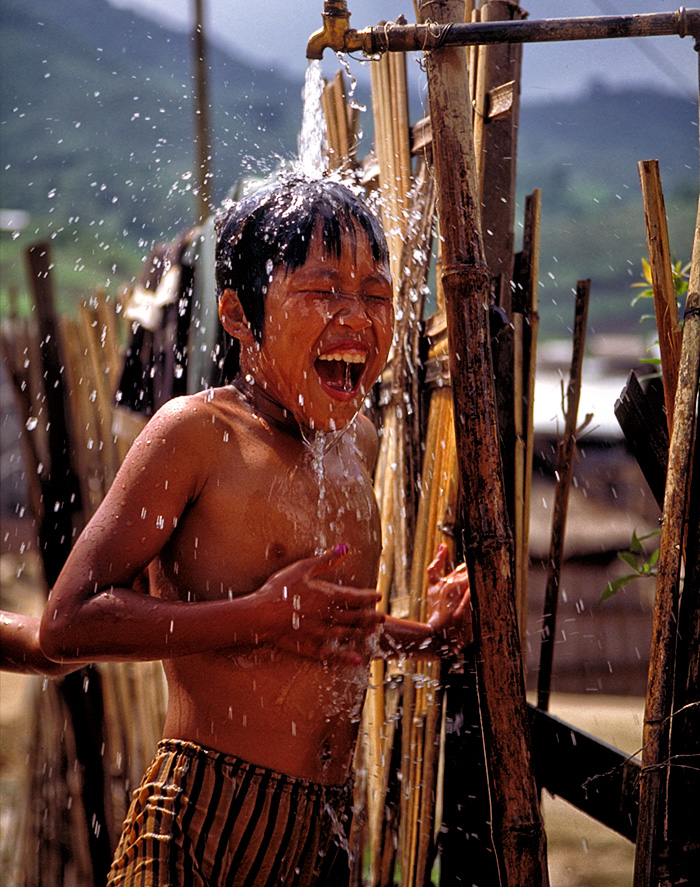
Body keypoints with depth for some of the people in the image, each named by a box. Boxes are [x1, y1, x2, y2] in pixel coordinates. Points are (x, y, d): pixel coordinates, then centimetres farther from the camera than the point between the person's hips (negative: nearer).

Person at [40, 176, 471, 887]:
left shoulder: (357, 443, 14)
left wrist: (418, 636, 13)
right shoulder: (198, 431, -9)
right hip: (204, 826, -7)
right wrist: (261, 617, -19)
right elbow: (68, 622, -15)